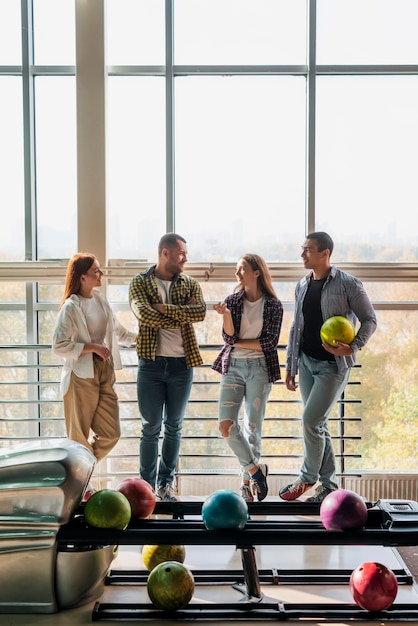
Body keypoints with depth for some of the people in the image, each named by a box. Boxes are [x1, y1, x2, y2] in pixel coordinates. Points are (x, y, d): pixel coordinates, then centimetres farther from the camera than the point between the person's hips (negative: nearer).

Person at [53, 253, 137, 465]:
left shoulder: (99, 298, 6)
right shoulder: (71, 307, -15)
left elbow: (115, 328, 20)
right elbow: (58, 345, -18)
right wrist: (92, 347, -19)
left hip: (104, 373, 7)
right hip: (82, 376, -7)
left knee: (111, 433, 10)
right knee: (80, 437, 4)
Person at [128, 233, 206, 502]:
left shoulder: (190, 284, 7)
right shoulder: (140, 282, 0)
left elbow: (201, 311, -12)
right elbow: (144, 314, -18)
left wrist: (165, 308, -17)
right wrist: (182, 315, -13)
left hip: (182, 364, 3)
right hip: (151, 363, -2)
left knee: (174, 427, 10)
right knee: (151, 427, 4)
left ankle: (167, 483, 23)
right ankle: (147, 484, 15)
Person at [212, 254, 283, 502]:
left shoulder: (273, 305, -2)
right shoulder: (232, 301, 5)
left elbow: (270, 342, -8)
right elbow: (229, 337, -5)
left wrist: (238, 343, -6)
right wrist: (226, 314, -22)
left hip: (259, 368, -2)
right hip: (233, 367, 2)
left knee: (253, 427, 0)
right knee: (226, 425, -9)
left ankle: (247, 482, 15)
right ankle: (255, 469, 9)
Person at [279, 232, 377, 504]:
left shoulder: (348, 284, -10)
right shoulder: (302, 286, 8)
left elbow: (370, 320, -6)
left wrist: (353, 348, -21)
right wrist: (290, 367, 13)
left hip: (333, 365, -6)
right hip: (307, 362, 6)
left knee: (311, 421, -10)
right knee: (318, 424, 9)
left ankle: (308, 477, 11)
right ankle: (329, 484, 20)